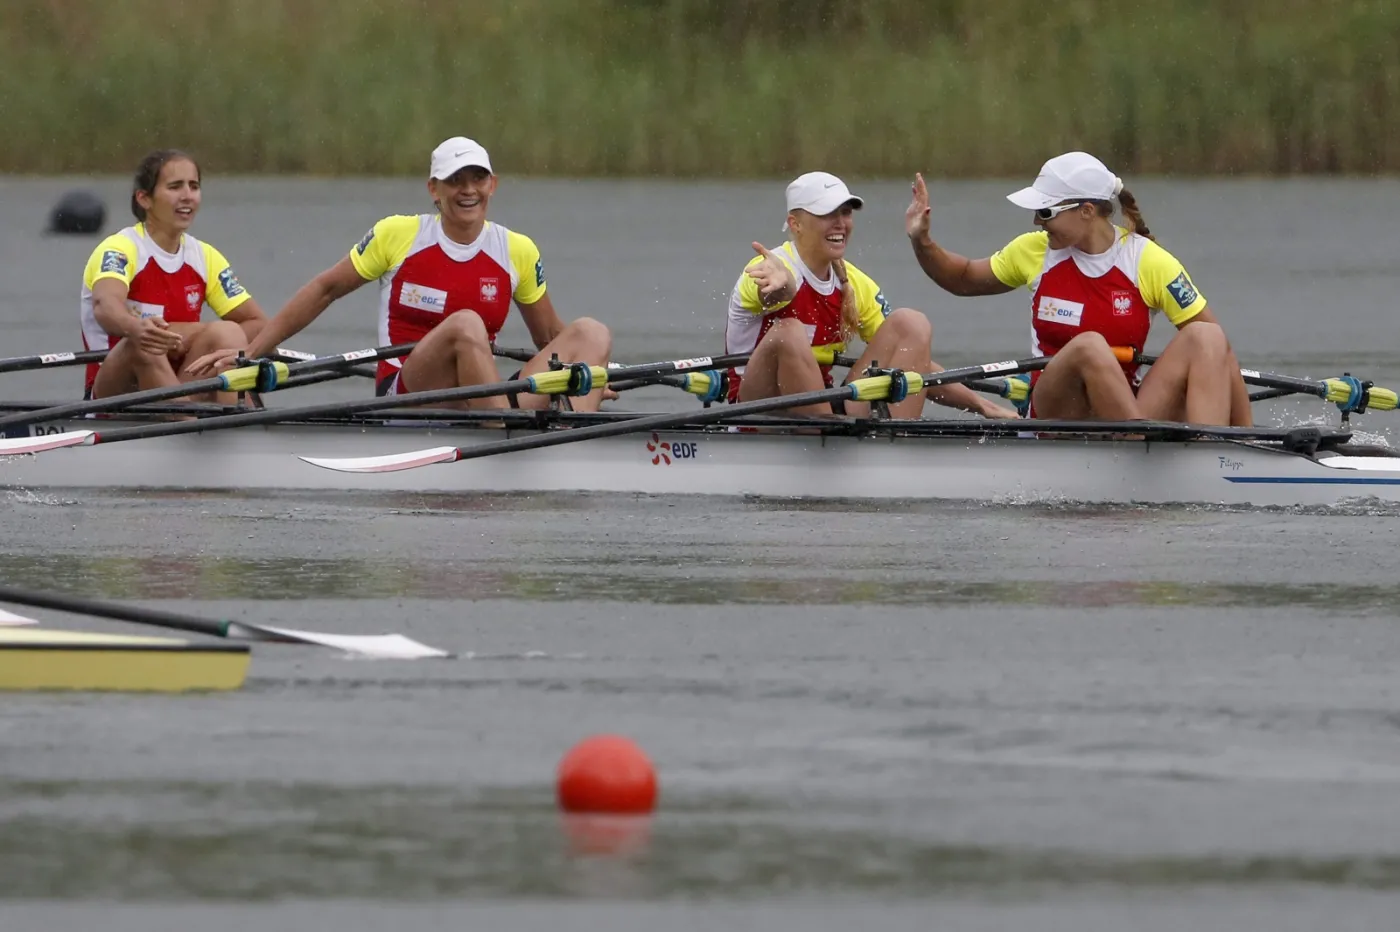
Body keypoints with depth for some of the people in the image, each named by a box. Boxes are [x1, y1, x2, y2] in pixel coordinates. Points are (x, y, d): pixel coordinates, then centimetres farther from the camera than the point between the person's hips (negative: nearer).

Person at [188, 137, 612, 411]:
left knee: (590, 332, -16)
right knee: (465, 324, -34)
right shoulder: (398, 236, 2)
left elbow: (550, 338, 19)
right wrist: (248, 353, 6)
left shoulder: (517, 252, 10)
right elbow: (325, 289, 8)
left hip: (484, 404, 4)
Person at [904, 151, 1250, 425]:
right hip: (1056, 413, 0)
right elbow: (964, 280, 24)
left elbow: (1218, 347, -4)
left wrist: (1246, 438, -11)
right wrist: (922, 242, 5)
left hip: (1129, 413, 0)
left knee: (1204, 339, -25)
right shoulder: (1035, 251, 6)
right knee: (1089, 346, -33)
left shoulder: (1148, 261, -3)